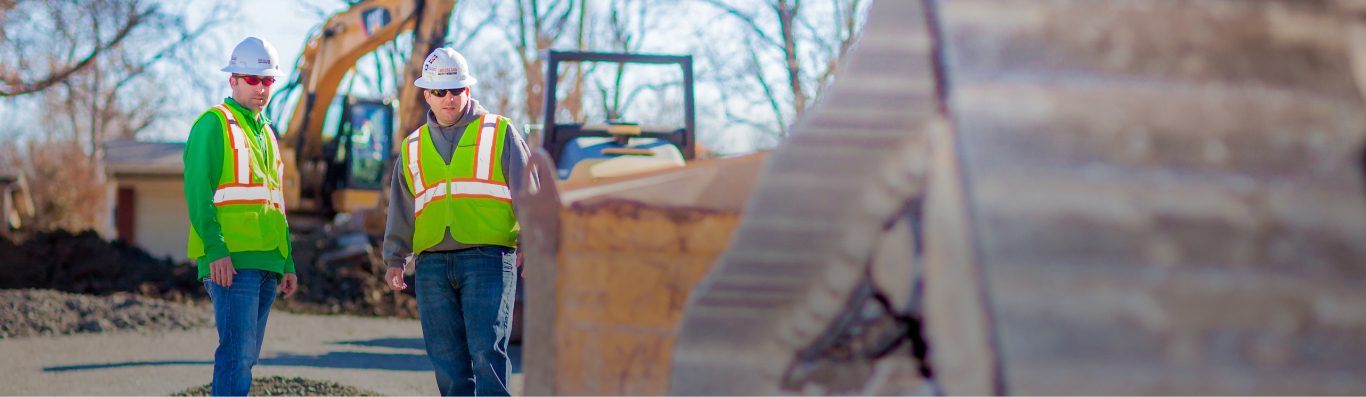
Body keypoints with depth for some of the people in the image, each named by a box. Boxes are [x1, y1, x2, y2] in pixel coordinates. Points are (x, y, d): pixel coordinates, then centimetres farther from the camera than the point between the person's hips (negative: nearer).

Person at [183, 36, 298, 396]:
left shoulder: (266, 134, 23)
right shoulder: (213, 124, -2)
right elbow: (198, 192, -11)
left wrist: (287, 264, 20)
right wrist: (216, 250, -21)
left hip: (266, 263, 8)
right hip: (231, 261, -8)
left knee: (246, 355, 8)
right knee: (237, 352, -14)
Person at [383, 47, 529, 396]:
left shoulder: (499, 133, 8)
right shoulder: (412, 148, 19)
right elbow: (401, 212, 21)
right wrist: (395, 259, 9)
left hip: (487, 258, -4)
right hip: (432, 265, 4)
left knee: (487, 353, -14)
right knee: (448, 363, 3)